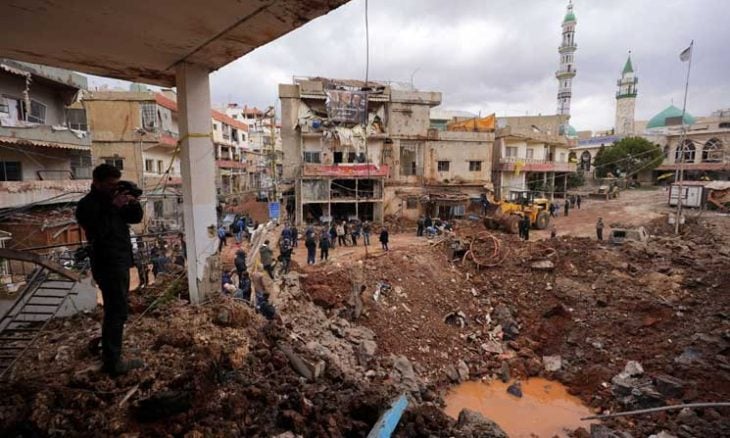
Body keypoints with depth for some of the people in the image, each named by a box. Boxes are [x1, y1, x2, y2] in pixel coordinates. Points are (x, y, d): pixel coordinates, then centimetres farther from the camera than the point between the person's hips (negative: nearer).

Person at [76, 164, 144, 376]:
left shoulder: (112, 199, 11)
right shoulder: (87, 205, -13)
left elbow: (136, 218, 11)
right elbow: (97, 231, -27)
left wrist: (134, 203, -8)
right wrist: (113, 207, -28)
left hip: (120, 262, 9)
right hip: (108, 265, -9)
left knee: (115, 309, 20)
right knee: (117, 311, -8)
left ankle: (109, 351, 35)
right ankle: (112, 362, -1)